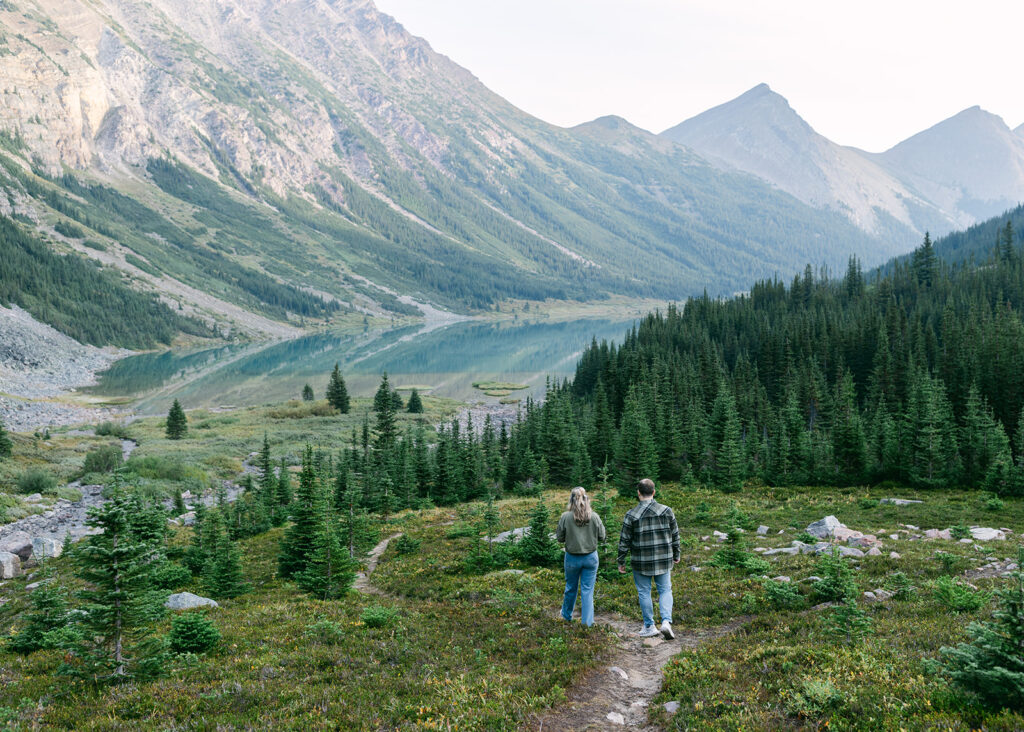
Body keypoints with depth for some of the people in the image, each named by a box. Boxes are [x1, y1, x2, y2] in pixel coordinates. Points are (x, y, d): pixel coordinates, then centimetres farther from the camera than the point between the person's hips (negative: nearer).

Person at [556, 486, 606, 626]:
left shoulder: (565, 517, -15)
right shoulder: (594, 517, -12)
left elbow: (560, 538, -6)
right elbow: (602, 537, -3)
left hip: (572, 557, 0)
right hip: (590, 557, 0)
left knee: (571, 588, 20)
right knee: (588, 590, 8)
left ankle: (567, 615, 40)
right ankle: (587, 621, 10)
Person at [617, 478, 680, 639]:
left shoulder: (632, 515, -10)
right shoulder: (666, 511, -4)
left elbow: (624, 541, -5)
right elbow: (675, 535, 5)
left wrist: (621, 562, 5)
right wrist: (676, 555, 19)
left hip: (641, 562, -2)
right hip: (663, 560, 2)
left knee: (644, 593, 11)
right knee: (665, 590, 13)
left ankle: (649, 626, 18)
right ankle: (666, 621, -4)